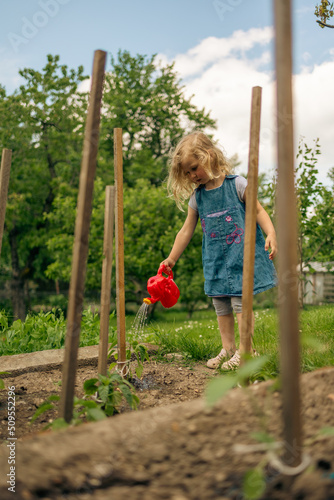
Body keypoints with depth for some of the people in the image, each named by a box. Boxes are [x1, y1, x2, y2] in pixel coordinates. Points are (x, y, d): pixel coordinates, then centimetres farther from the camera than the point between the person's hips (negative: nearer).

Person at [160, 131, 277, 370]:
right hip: (215, 260, 5)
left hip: (240, 254, -5)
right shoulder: (197, 197, 6)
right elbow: (186, 230, 12)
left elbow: (258, 210, -3)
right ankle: (228, 349, 20)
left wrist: (271, 234, -19)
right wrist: (171, 259, 13)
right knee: (221, 304, 8)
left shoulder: (237, 184, -6)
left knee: (240, 301, -7)